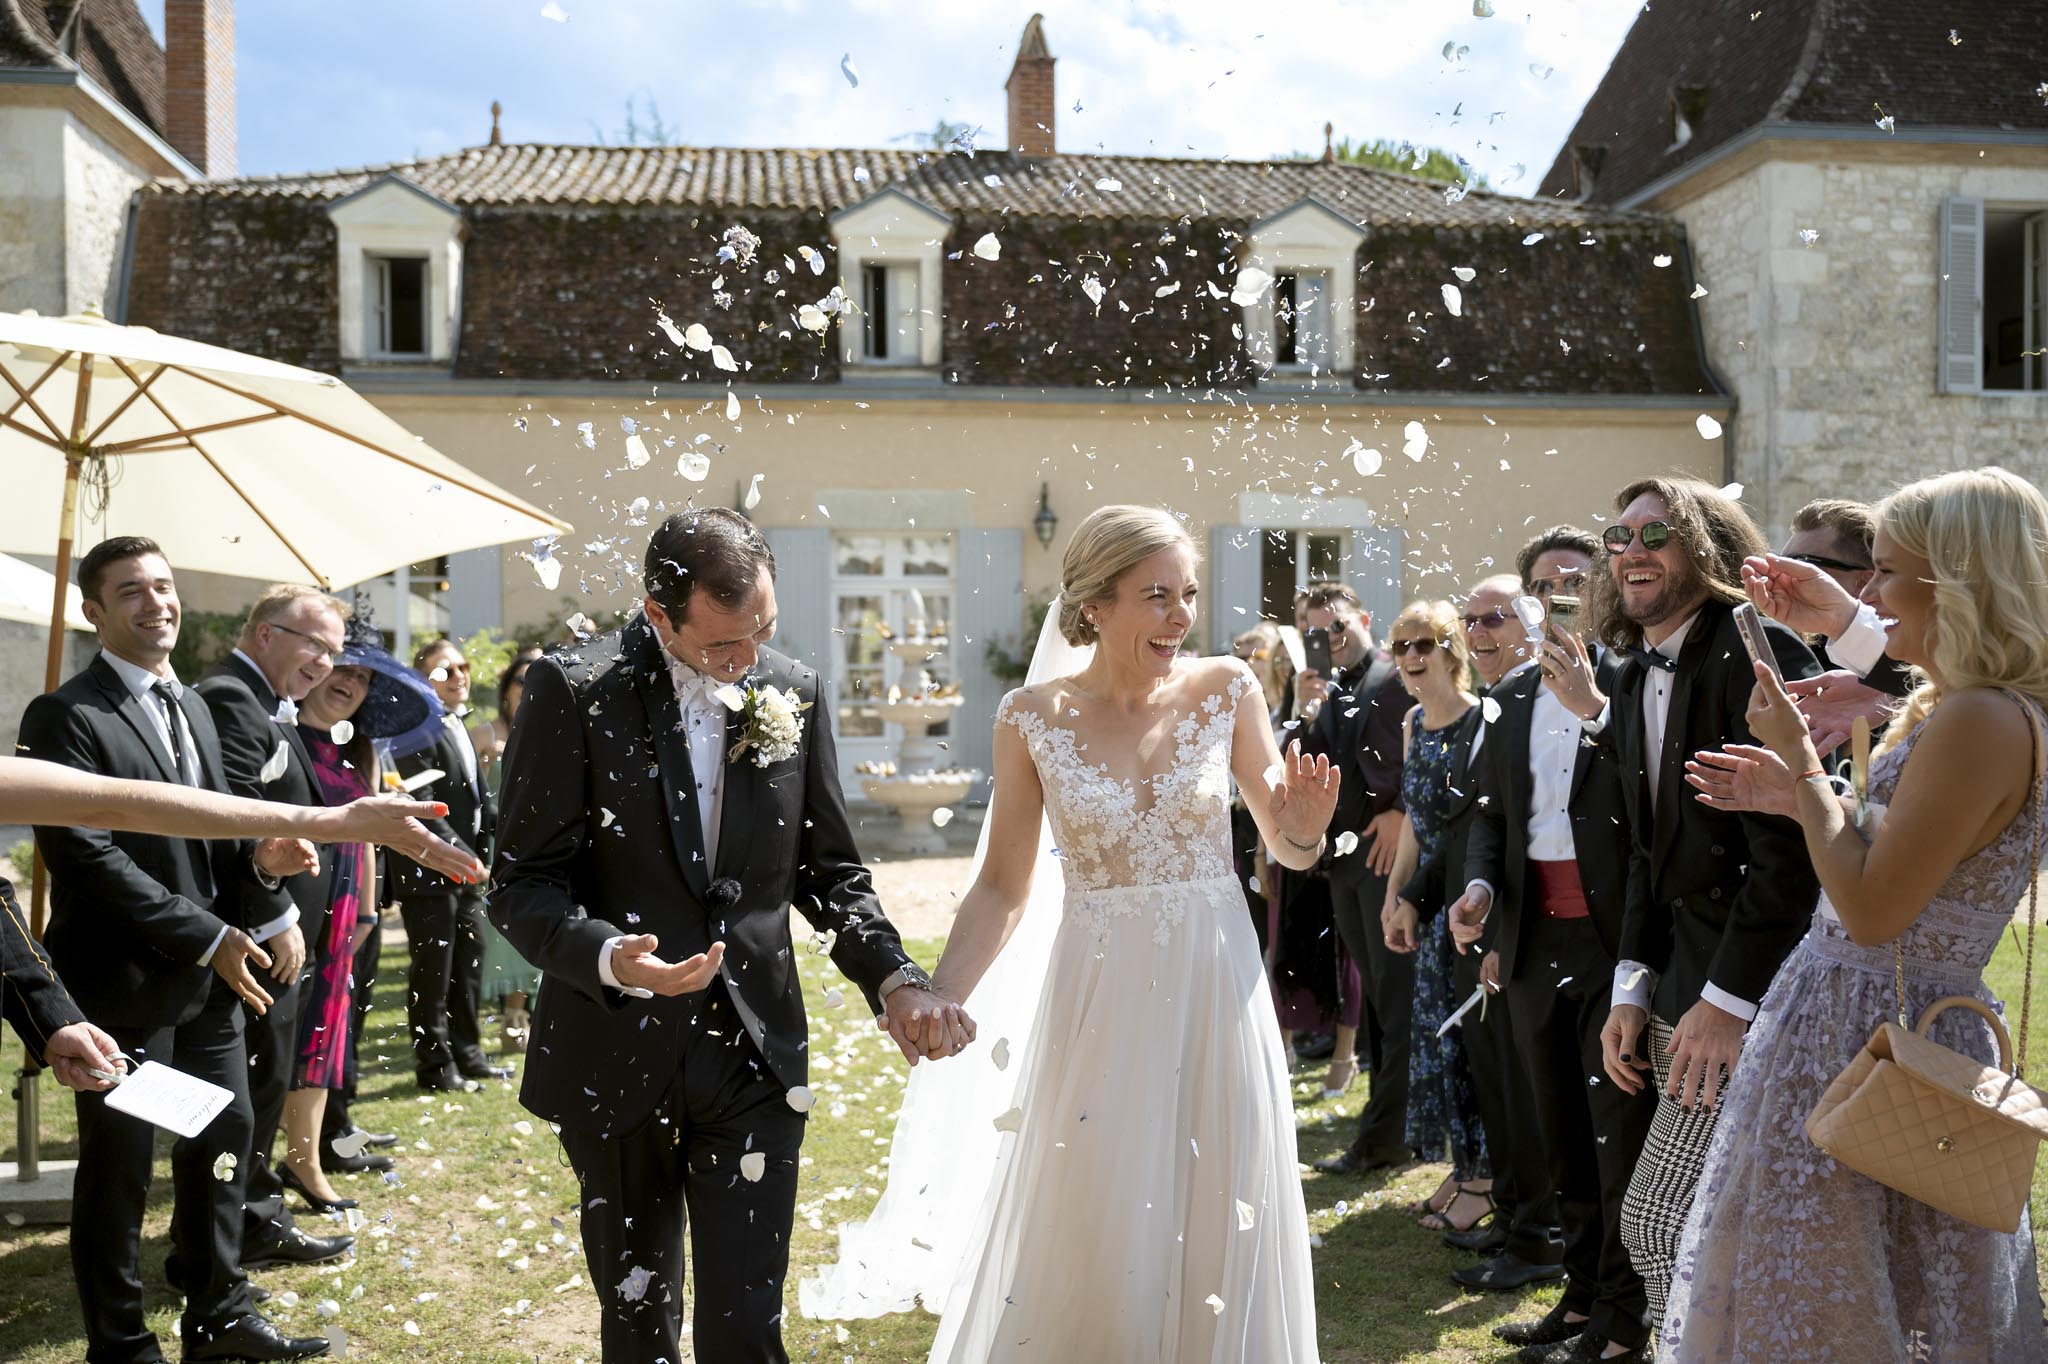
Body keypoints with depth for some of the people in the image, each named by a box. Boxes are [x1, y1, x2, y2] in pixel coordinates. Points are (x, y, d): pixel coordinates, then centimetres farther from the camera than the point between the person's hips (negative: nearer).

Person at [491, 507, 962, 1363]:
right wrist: (610, 958, -29)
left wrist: (894, 979, -8)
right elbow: (522, 886, -9)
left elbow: (829, 870, 8)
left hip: (754, 1059, 1)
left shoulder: (792, 692, 1)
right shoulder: (573, 690, -10)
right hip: (617, 1061, -1)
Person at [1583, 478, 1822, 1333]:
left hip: (1752, 994, -8)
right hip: (1682, 985, 8)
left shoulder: (1755, 654, -14)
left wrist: (1728, 1001, -18)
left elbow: (1787, 849, -19)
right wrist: (1633, 988, 8)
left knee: (1657, 1222, -9)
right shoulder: (1634, 684, 12)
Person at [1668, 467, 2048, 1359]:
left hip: (1869, 1041, -10)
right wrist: (1801, 798, 7)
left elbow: (1872, 911, -24)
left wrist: (1801, 762, -15)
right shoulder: (1954, 710, 9)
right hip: (1922, 1025, 10)